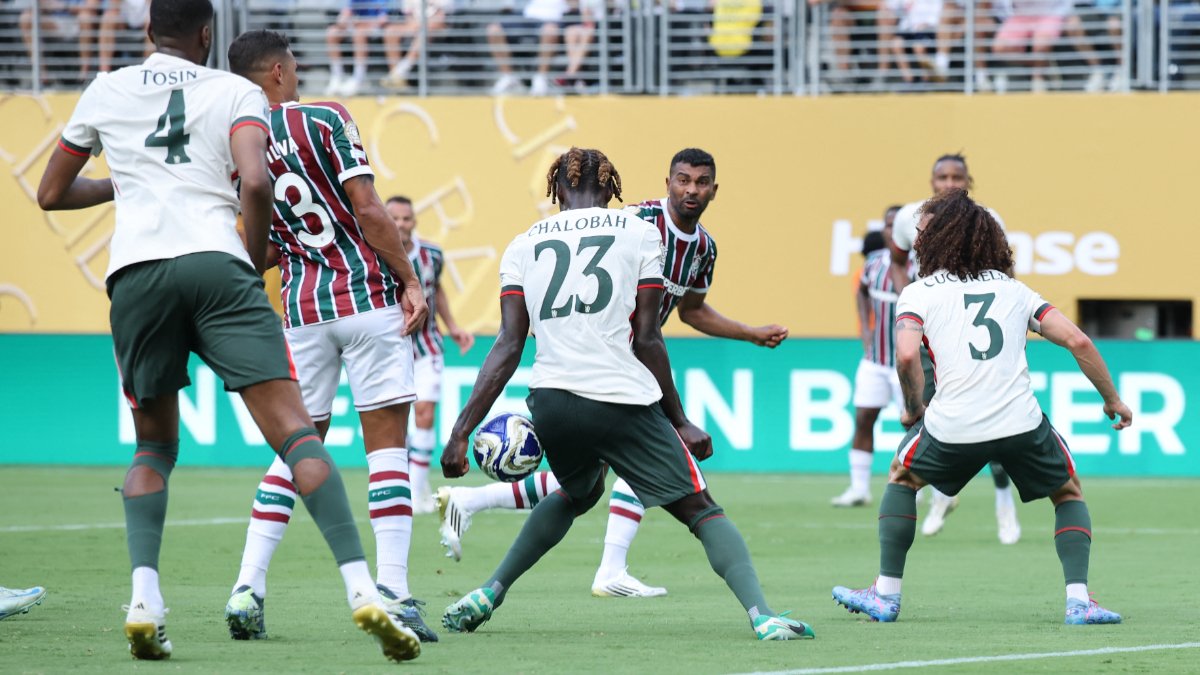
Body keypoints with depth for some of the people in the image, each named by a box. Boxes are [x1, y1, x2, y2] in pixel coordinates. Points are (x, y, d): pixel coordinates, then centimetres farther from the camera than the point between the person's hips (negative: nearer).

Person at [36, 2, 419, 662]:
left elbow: (51, 194, 29)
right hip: (217, 262, -2)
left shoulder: (105, 92, 21)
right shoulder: (236, 93, 14)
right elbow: (254, 181, -5)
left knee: (154, 446, 19)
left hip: (135, 273, 2)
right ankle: (362, 588, -20)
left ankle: (144, 597, -3)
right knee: (294, 432, -5)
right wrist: (257, 254, 11)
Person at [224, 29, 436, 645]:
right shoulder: (323, 120, -7)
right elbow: (367, 210, -13)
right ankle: (391, 593, -9)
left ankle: (248, 588, 2)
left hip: (303, 307, 4)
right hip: (369, 295, -4)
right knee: (387, 445, -2)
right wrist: (411, 281, -8)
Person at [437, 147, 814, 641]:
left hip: (550, 403, 3)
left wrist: (462, 430, 2)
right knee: (700, 509, 5)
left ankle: (487, 594, 30)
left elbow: (509, 345, 4)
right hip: (623, 401, -3)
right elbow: (646, 339, 1)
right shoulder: (639, 233, 6)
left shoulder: (524, 245, 13)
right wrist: (680, 422, 7)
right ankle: (761, 615, -14)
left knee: (578, 493, 33)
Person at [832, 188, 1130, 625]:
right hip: (1021, 421, 1)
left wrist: (914, 408, 6)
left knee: (901, 477, 28)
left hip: (952, 426, -1)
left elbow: (906, 355, -10)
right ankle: (1079, 599, 8)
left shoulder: (918, 293, 10)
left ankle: (886, 596, 24)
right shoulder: (1014, 289, 18)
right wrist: (1112, 400, 19)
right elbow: (1078, 342, 9)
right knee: (1068, 492, 25)